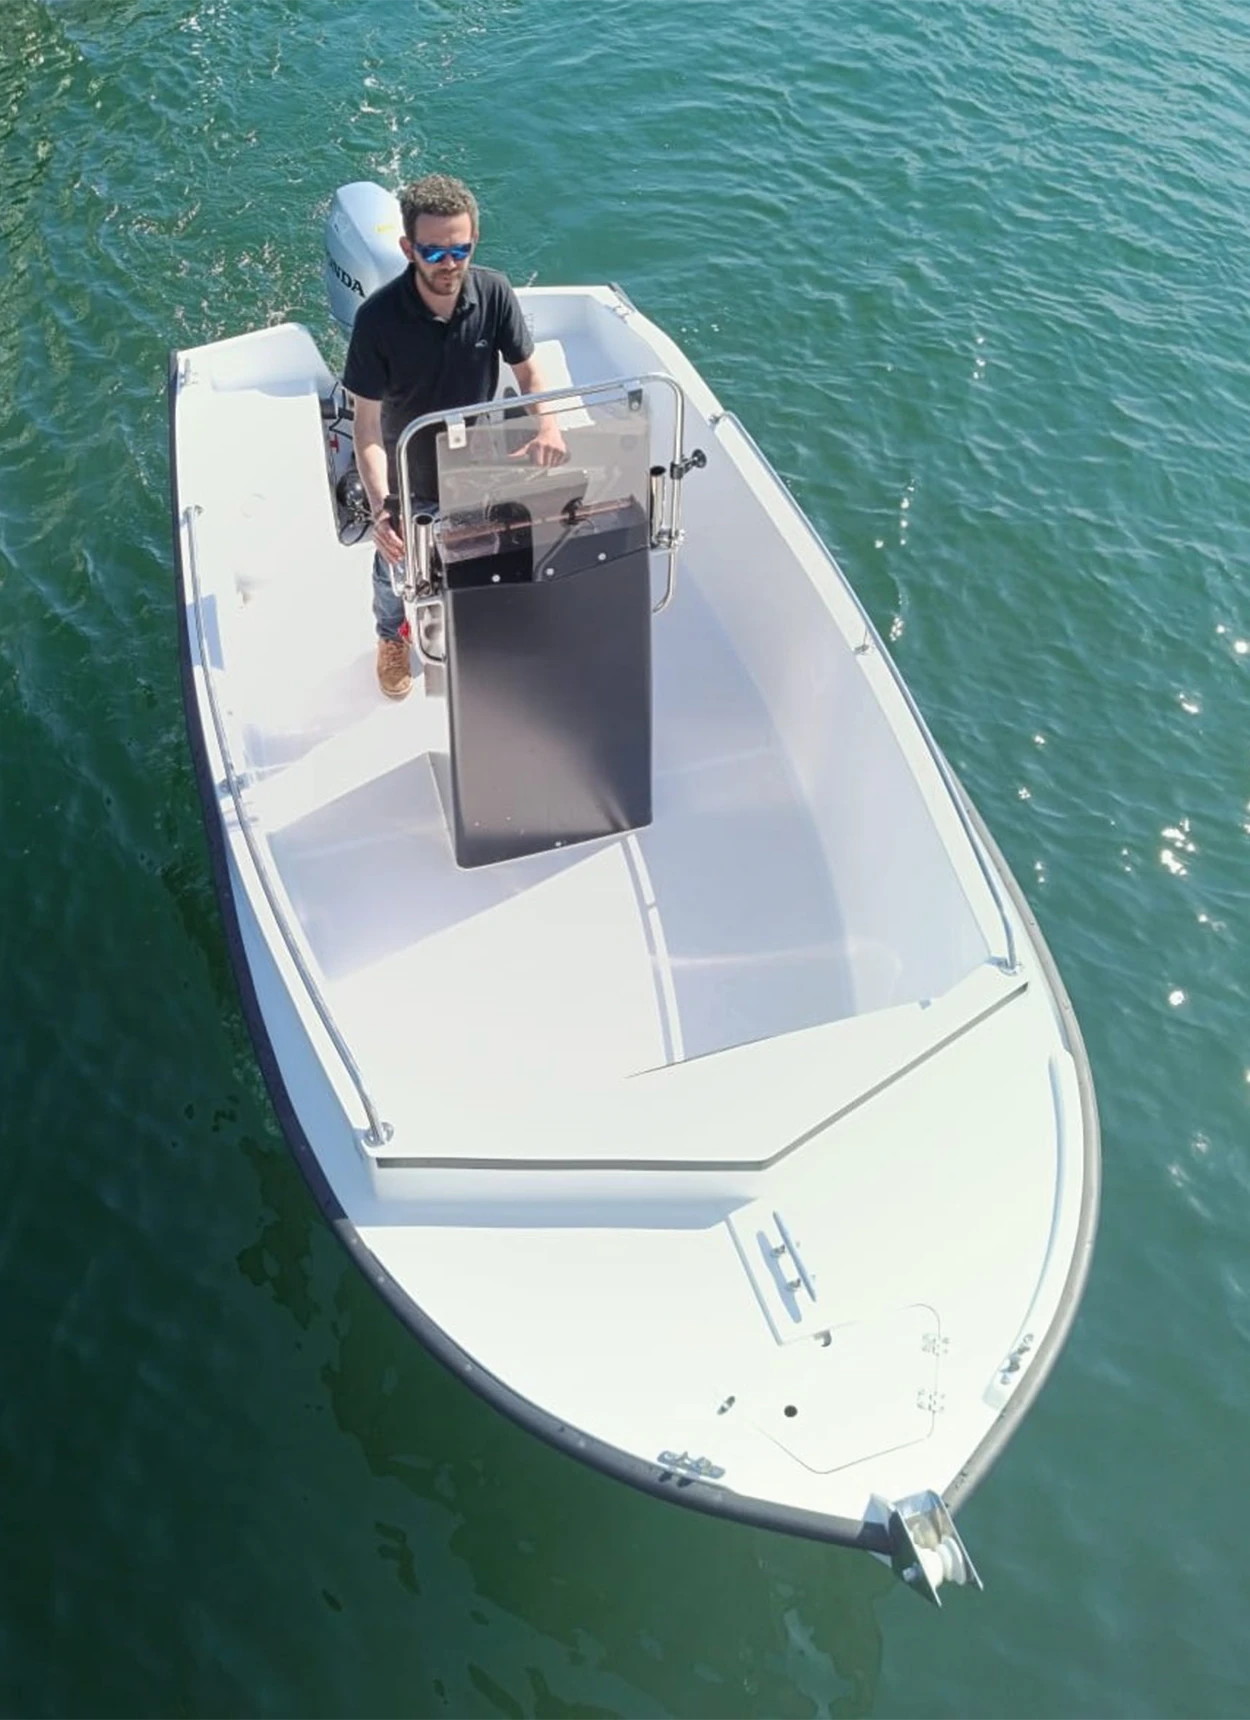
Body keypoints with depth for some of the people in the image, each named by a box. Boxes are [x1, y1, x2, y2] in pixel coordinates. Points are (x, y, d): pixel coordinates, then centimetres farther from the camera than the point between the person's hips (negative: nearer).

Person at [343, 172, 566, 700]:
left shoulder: (494, 292, -22)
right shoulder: (378, 318, -30)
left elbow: (526, 369, -9)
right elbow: (368, 422, -26)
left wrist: (546, 422, -31)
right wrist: (379, 506, -39)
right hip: (409, 483, -2)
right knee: (398, 572, 25)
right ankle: (393, 638, 58)